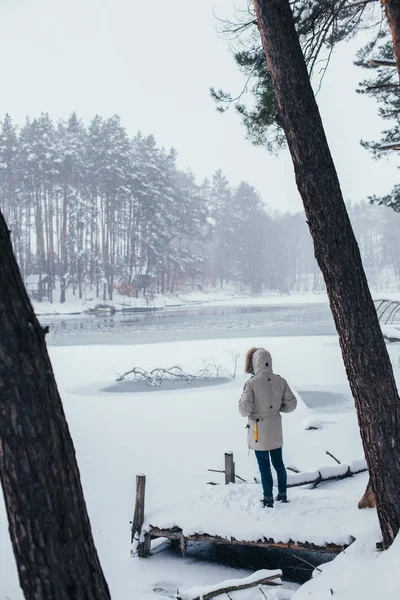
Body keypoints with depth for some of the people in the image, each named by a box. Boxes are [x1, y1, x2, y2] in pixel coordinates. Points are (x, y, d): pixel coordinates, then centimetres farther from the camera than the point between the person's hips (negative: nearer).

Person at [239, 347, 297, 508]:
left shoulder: (251, 383, -20)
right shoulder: (280, 381, -5)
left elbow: (245, 410, -20)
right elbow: (291, 404, -1)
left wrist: (242, 401, 1)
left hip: (258, 431, -5)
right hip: (275, 429, 5)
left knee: (264, 466, 6)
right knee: (278, 462, 19)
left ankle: (268, 499, 13)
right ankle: (282, 494, 31)